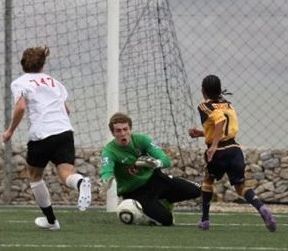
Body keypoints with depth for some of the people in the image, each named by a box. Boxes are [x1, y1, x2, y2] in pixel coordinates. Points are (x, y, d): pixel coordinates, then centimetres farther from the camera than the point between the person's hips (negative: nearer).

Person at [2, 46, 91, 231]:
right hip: (65, 131, 3)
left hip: (40, 134, -3)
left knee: (35, 175, 20)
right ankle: (81, 183, -47)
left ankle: (51, 220, 23)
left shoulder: (20, 83, 7)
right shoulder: (53, 81, 23)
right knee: (66, 172, -10)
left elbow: (21, 107, -10)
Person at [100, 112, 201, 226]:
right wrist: (107, 180, -67)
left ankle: (165, 201, 22)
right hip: (135, 192, -4)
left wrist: (154, 163, -44)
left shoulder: (141, 139, -14)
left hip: (153, 178, 4)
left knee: (196, 191, -3)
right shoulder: (109, 151, -22)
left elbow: (166, 160, -19)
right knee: (166, 220, -22)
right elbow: (106, 173, -41)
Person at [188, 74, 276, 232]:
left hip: (218, 152, -4)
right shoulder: (228, 105, 18)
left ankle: (205, 219, 22)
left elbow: (220, 120, -23)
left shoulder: (205, 106, -3)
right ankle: (261, 208, -23)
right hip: (234, 148, 4)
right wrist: (200, 133, 30)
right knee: (241, 186, 6)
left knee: (208, 180, 22)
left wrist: (214, 144, -29)